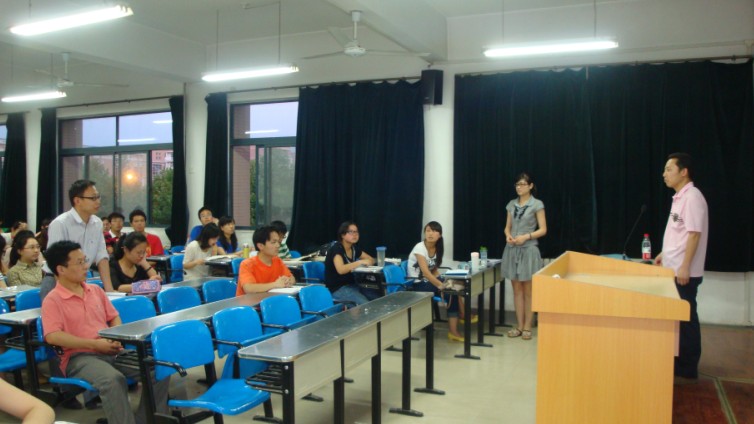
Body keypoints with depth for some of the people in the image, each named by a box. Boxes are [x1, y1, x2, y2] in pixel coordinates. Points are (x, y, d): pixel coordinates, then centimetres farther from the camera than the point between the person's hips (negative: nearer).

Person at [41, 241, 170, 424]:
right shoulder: (52, 300, -2)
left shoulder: (95, 290, 17)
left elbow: (114, 317, 24)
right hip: (80, 357, -6)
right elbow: (53, 336, -14)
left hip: (112, 352, 6)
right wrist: (94, 344, -15)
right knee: (114, 380, -38)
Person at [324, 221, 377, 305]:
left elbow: (371, 260, 17)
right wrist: (360, 262, -27)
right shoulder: (337, 249, -15)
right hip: (337, 288, -8)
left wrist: (367, 262, -7)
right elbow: (341, 269, -32)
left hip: (351, 285, 8)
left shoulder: (354, 248, 8)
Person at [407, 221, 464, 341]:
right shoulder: (420, 248, -18)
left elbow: (434, 270, 9)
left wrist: (444, 282, -10)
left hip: (429, 281, 7)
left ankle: (453, 331, -15)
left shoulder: (437, 248, 4)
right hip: (417, 285, -7)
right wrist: (441, 285, -35)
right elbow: (426, 272, -28)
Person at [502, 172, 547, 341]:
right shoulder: (511, 204, 10)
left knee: (528, 291, 2)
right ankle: (519, 326, 15)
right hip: (512, 250, 5)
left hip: (529, 250, -4)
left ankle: (527, 327, 10)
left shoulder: (537, 204, -3)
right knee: (517, 290, 8)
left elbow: (543, 229, -6)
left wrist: (526, 236, -19)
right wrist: (508, 236, -8)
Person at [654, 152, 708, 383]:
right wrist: (664, 254, 23)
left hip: (685, 272, -9)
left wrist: (685, 267, -22)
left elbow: (694, 234, -21)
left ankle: (688, 370, 10)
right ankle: (680, 361, 25)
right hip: (673, 269, 9)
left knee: (686, 318, 0)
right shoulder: (679, 197, 13)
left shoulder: (692, 197, -16)